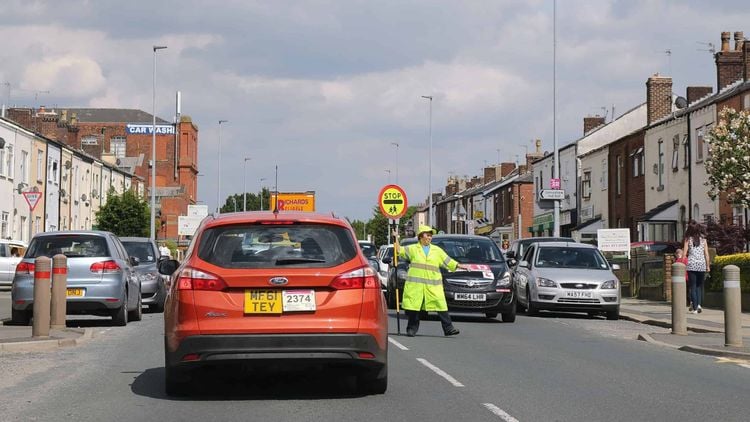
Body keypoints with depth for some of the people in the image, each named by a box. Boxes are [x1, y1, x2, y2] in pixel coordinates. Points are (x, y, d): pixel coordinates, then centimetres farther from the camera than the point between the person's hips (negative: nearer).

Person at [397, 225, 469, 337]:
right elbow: (400, 251, 5)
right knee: (413, 307, 0)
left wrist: (458, 266, 10)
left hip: (433, 285, 1)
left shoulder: (437, 250, 16)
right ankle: (411, 329, 12)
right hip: (415, 284, -1)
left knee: (441, 306, -7)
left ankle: (448, 328, -6)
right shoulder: (412, 249, 11)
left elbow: (447, 261, 18)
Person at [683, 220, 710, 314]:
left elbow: (684, 253, -4)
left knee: (693, 286, 3)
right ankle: (699, 304, -5)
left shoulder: (688, 239, 0)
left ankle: (695, 308, -2)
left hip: (691, 264, -2)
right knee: (699, 285, 13)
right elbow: (706, 254, 4)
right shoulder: (703, 239, 5)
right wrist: (708, 266, 9)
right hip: (702, 264, 2)